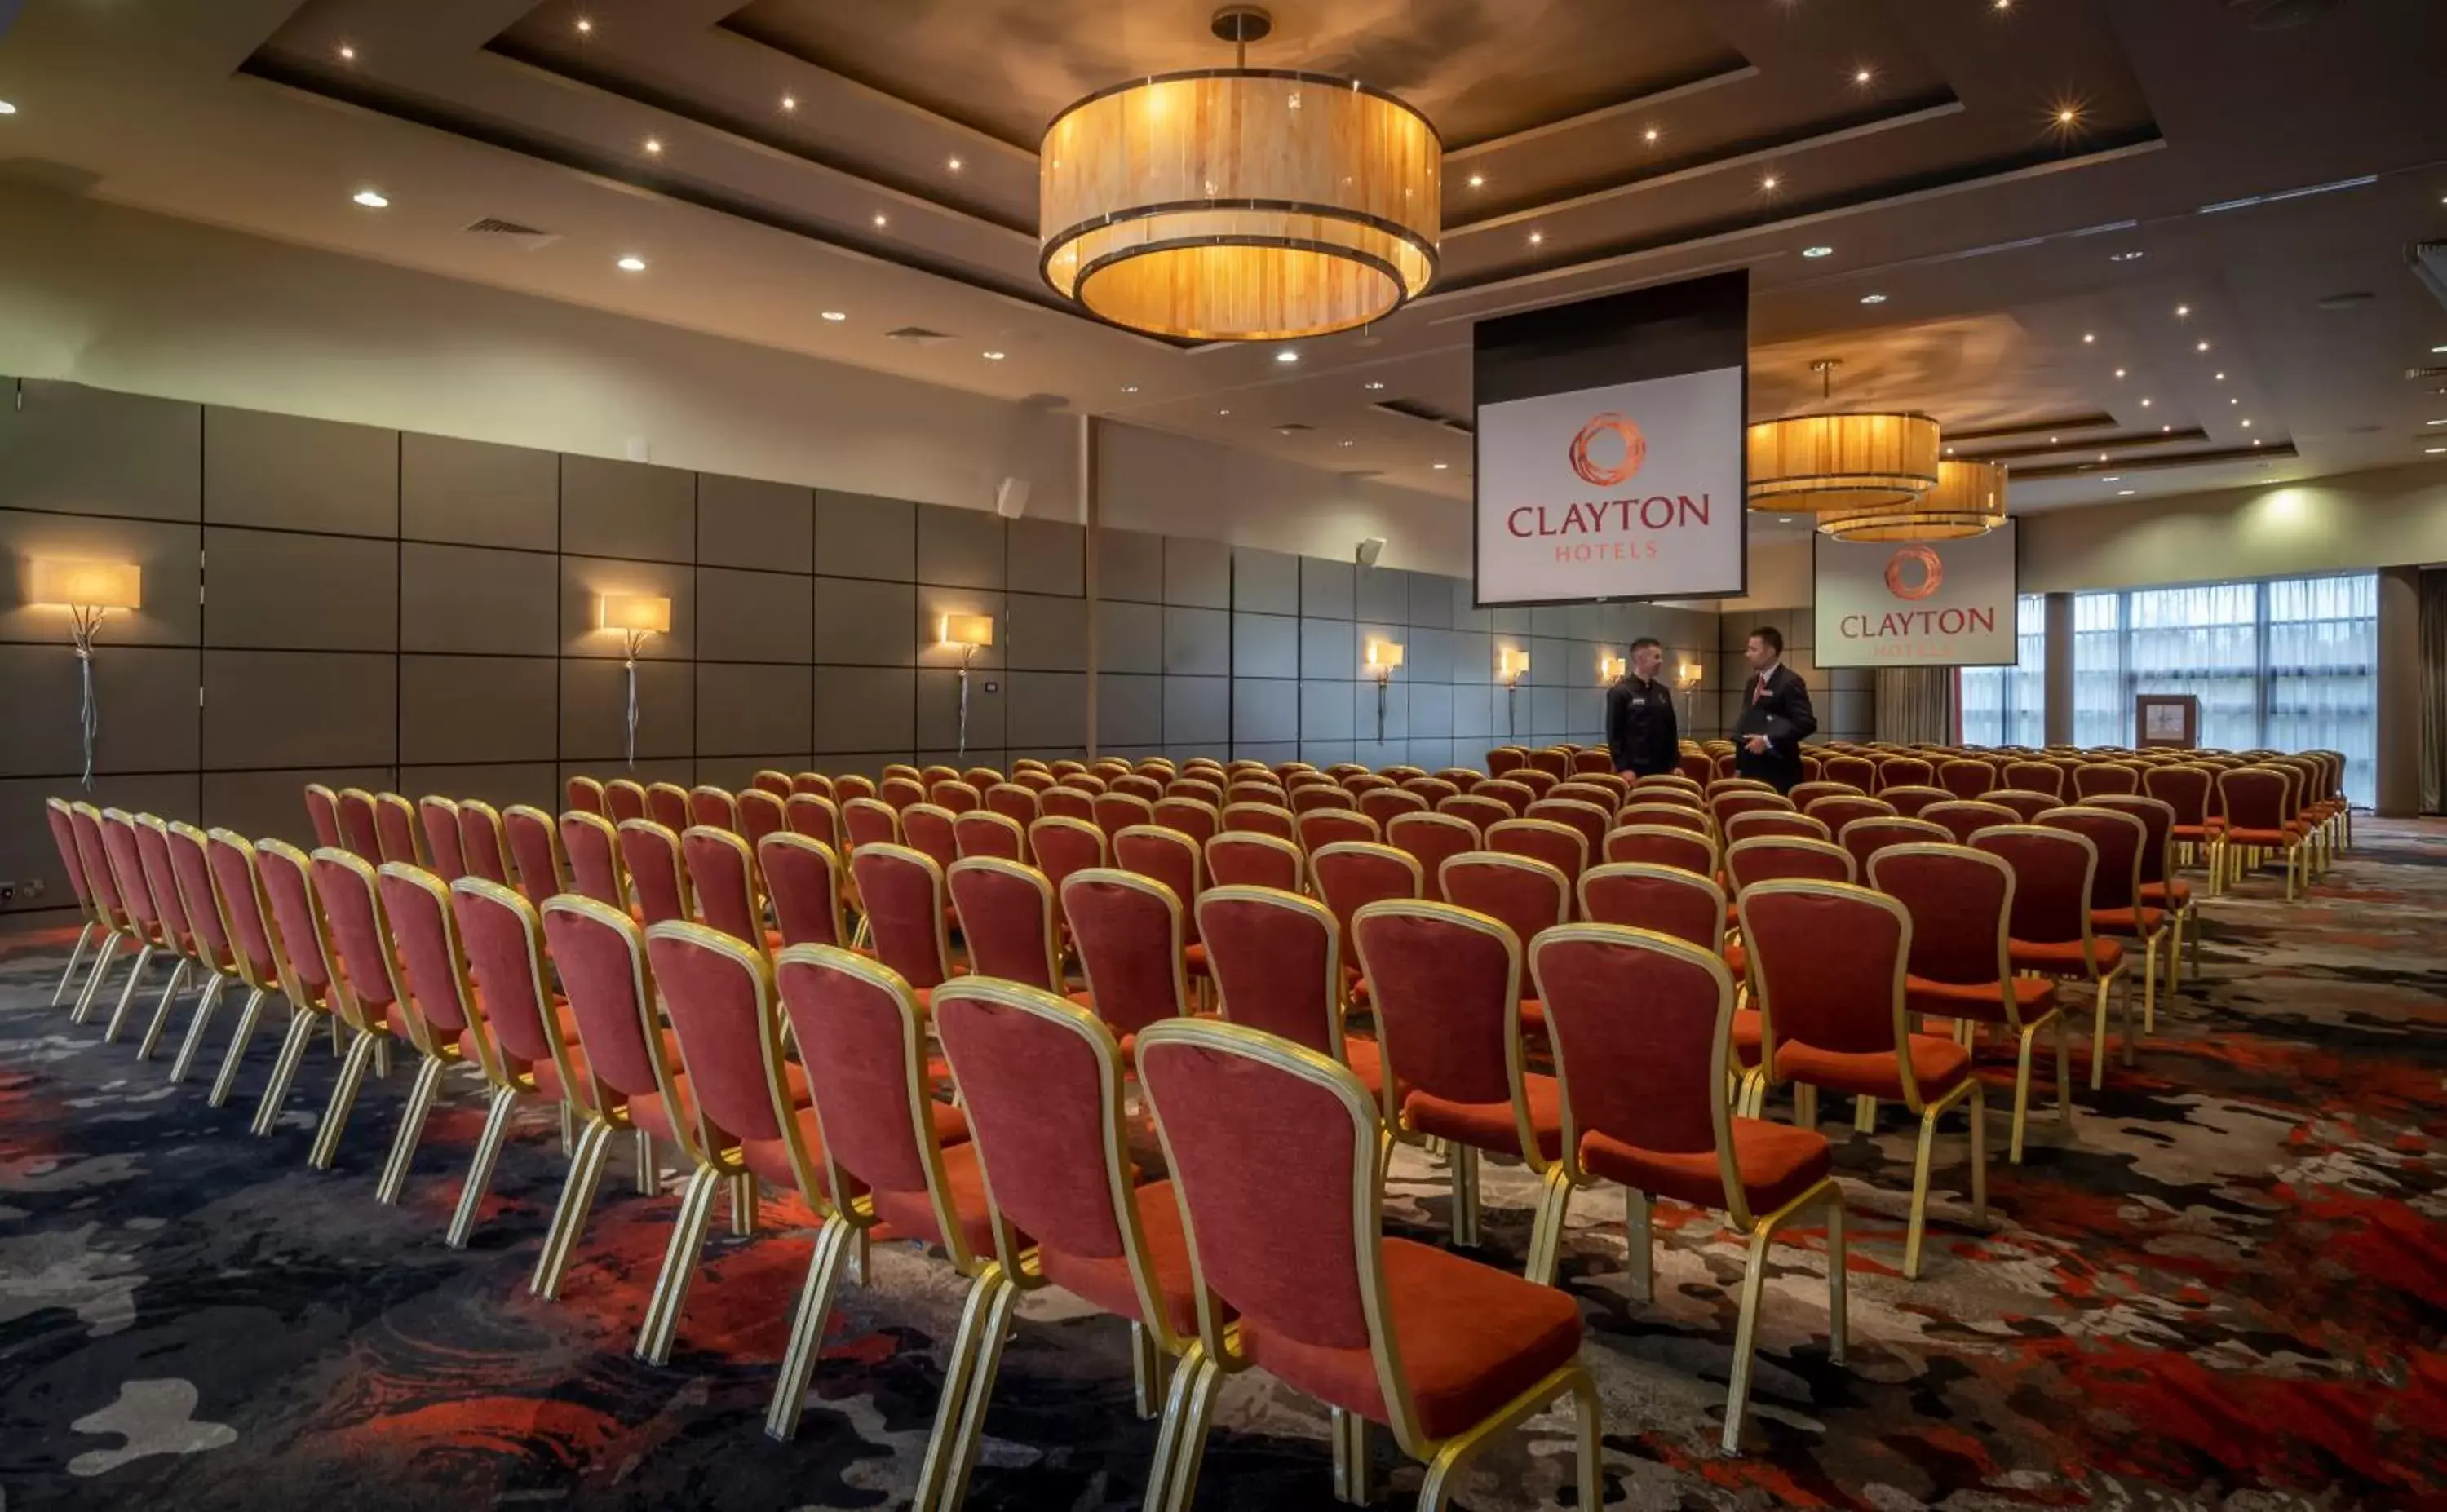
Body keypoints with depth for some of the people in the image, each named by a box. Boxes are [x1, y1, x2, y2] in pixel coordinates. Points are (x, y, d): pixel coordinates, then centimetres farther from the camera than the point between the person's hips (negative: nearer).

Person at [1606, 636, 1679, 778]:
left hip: (1662, 768, 6)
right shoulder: (1620, 692, -5)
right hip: (1634, 769, -6)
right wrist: (1623, 768, -15)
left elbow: (1671, 730, 18)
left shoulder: (1663, 692, 14)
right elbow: (1614, 734, -9)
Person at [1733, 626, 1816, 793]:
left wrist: (1768, 740, -23)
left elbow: (1807, 723, -20)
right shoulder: (1752, 682, 16)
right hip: (1751, 770, 8)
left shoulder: (1790, 682, -11)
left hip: (1778, 772, -8)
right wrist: (1739, 766, 15)